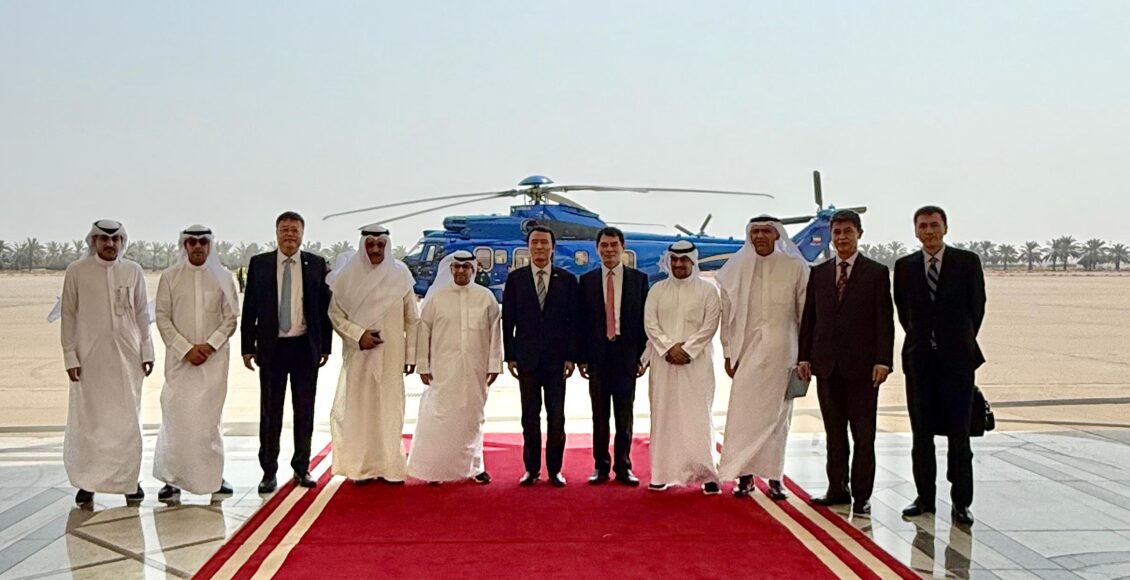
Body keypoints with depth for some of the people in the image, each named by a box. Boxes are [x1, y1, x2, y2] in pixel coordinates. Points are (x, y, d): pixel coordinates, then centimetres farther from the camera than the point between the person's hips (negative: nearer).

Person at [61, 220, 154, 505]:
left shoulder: (133, 271, 6)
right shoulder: (77, 271, 1)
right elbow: (69, 315, 2)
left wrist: (146, 351, 6)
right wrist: (70, 356, -3)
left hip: (127, 356, 1)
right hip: (90, 356, -1)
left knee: (128, 419, 4)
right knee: (88, 420, 3)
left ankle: (129, 479, 13)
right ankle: (87, 482, 12)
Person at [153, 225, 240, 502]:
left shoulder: (223, 276, 6)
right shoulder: (170, 277, 5)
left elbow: (231, 317, 4)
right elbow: (162, 317, 2)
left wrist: (210, 345, -8)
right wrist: (186, 349, -7)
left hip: (214, 357, 1)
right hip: (179, 358, 0)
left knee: (211, 416, 3)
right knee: (176, 416, -4)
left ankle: (214, 476, 11)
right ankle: (172, 479, 2)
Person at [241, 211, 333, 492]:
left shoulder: (316, 264, 4)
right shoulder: (259, 264, 4)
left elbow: (325, 307, 5)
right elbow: (249, 308, 4)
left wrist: (325, 346, 2)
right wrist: (247, 347, -1)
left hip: (306, 346, 0)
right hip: (272, 347, 0)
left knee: (304, 410, 7)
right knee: (270, 411, 4)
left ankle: (302, 467, 19)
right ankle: (269, 471, 13)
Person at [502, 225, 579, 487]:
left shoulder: (567, 279, 3)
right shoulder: (515, 278, 4)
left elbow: (573, 320, 2)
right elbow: (508, 319, 4)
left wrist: (571, 356, -4)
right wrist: (509, 356, -1)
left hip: (556, 358, 0)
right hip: (527, 357, 0)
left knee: (556, 416, 3)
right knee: (530, 416, 6)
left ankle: (555, 469, 12)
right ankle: (531, 468, 14)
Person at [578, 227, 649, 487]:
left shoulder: (639, 279, 4)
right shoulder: (587, 281, 6)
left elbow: (645, 320, 3)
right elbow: (582, 321, 5)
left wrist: (642, 356, -3)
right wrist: (581, 357, -1)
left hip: (627, 355, 0)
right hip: (598, 356, 1)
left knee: (625, 416, 5)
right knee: (599, 415, 6)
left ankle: (623, 467, 14)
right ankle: (601, 466, 15)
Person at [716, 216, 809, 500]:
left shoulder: (795, 268, 1)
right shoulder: (737, 269, 4)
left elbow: (806, 314, 4)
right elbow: (728, 315, 7)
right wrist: (729, 353, 3)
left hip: (781, 351, 0)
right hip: (747, 351, 1)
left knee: (777, 413, 4)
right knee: (743, 412, -3)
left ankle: (774, 476, 12)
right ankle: (745, 474, 6)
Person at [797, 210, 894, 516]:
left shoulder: (877, 272, 1)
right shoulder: (818, 273, 11)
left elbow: (884, 320, -3)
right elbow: (808, 318, 11)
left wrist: (882, 360, -11)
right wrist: (804, 356, 4)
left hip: (862, 365, -3)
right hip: (827, 364, 3)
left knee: (863, 435, 3)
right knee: (834, 434, 10)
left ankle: (861, 495, 10)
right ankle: (838, 489, 19)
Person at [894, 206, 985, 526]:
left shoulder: (967, 262, 0)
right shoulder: (904, 266, 6)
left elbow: (977, 306, 6)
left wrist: (962, 342, 9)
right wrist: (920, 341, 12)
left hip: (957, 358, -2)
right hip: (919, 359, 2)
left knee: (959, 433, 1)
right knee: (921, 433, 8)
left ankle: (961, 501, 7)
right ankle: (925, 497, 17)